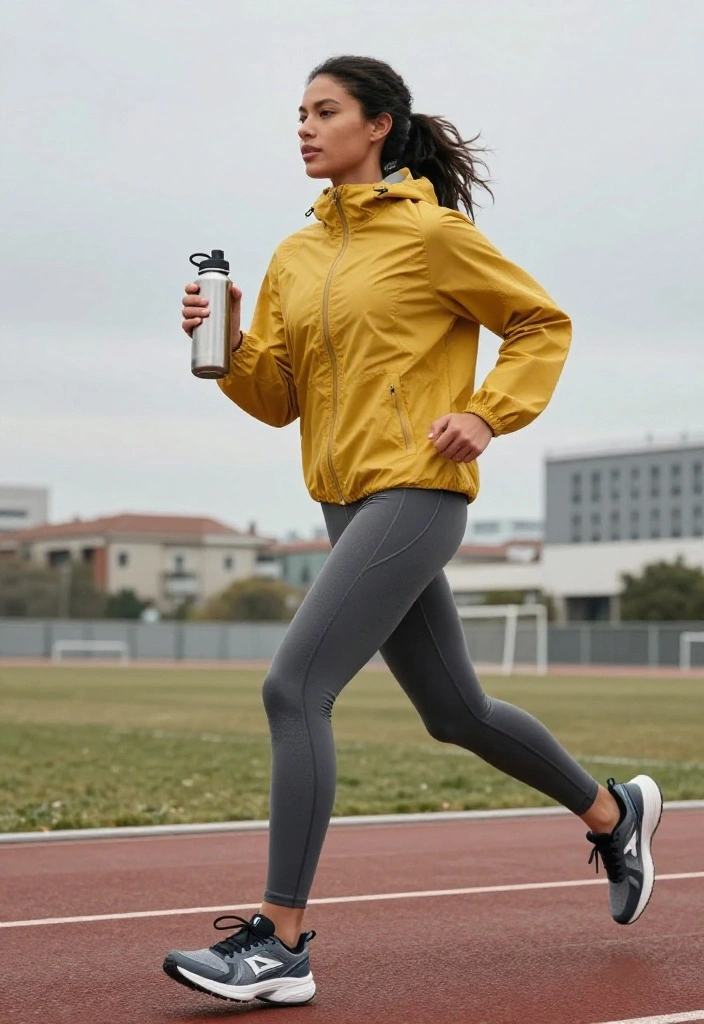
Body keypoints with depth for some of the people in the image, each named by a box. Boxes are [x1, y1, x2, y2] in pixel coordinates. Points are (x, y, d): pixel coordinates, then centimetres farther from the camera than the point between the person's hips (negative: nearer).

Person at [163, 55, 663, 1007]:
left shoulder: (433, 232, -6)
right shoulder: (294, 258, 13)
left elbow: (543, 326, 1)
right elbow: (276, 398, 12)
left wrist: (487, 413, -12)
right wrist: (226, 346, -6)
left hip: (416, 493, -8)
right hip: (348, 502, 8)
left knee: (294, 689, -18)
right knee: (455, 711, 17)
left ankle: (281, 943, -15)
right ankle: (614, 811, 40)